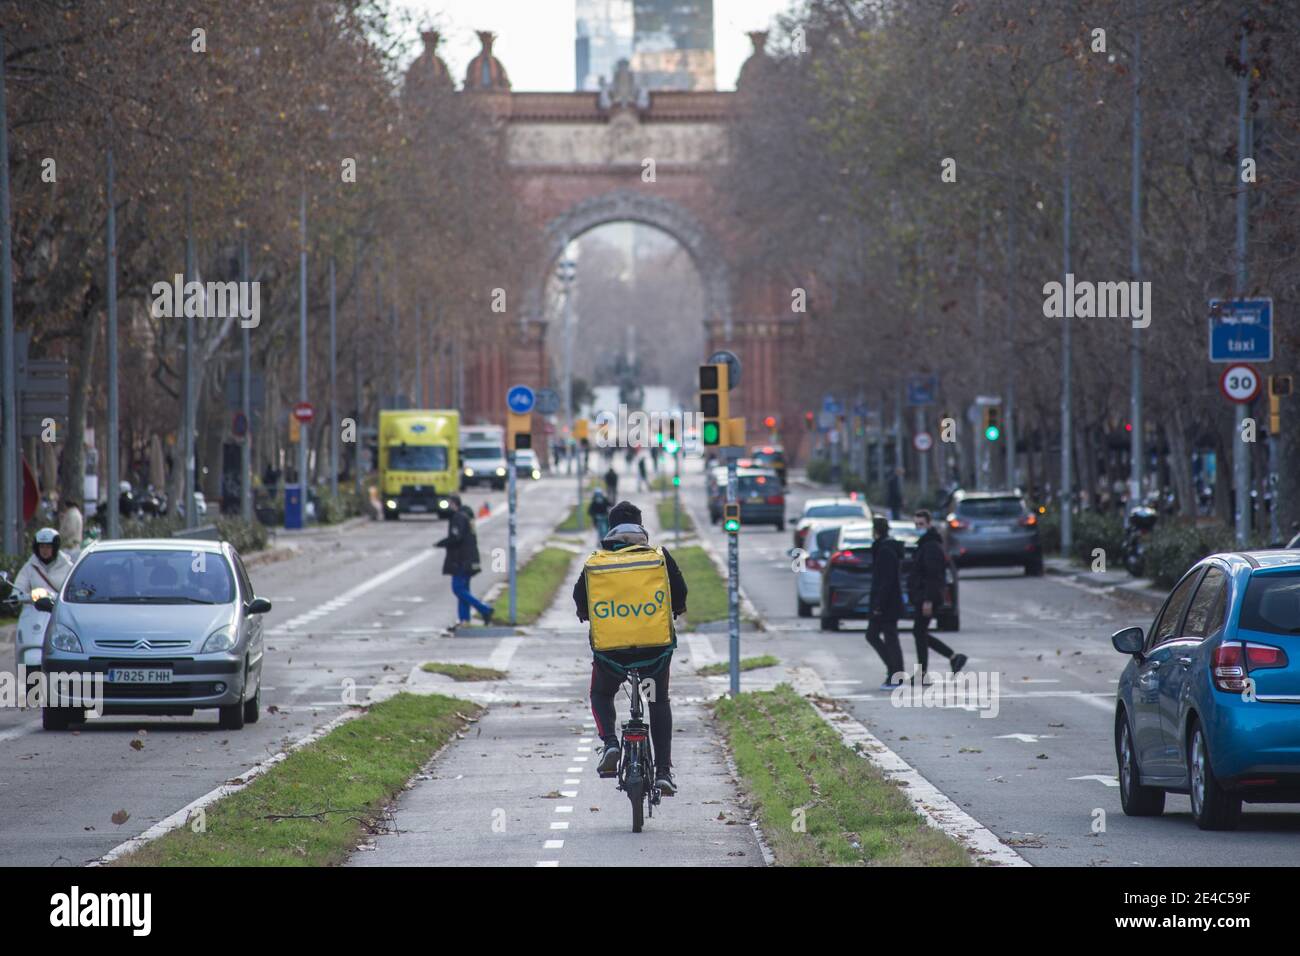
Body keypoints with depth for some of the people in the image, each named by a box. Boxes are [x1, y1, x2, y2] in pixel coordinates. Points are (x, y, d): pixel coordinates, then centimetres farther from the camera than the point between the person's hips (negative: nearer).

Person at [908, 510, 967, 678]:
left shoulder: (931, 546, -16)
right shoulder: (925, 543, 17)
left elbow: (933, 575, -22)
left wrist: (928, 600, -26)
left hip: (927, 596, -10)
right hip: (921, 596, 10)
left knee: (920, 632, -5)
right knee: (920, 632, 13)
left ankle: (922, 673, 0)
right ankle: (953, 657, 14)